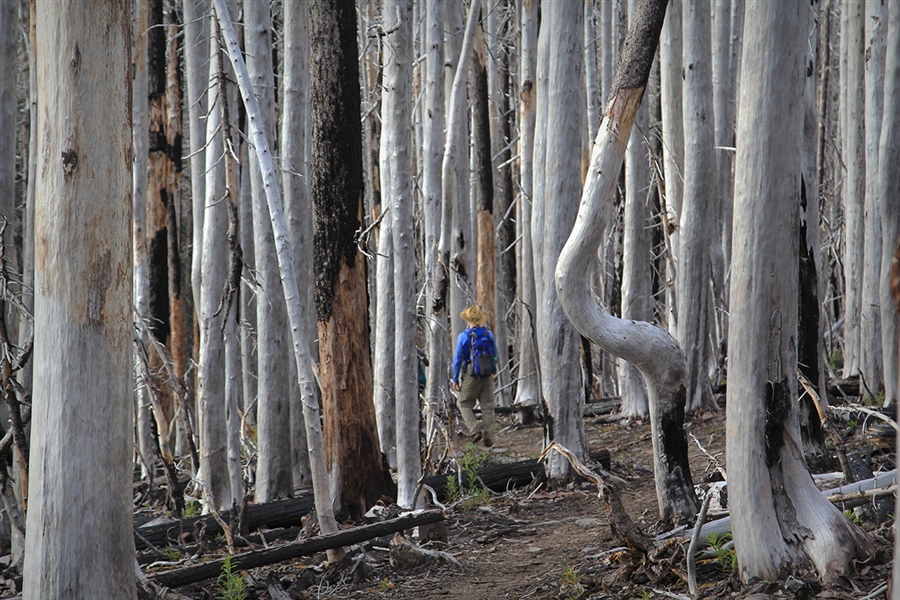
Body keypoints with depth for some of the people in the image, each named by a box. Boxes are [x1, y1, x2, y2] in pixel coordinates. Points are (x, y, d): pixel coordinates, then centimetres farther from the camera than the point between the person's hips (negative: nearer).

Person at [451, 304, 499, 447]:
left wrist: (455, 379, 3)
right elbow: (495, 355, 13)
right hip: (487, 376, 3)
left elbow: (457, 359, -6)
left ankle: (474, 429, -7)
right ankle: (486, 433, 5)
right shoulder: (489, 334, 1)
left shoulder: (463, 336, -10)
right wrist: (494, 371, 29)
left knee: (465, 404, 8)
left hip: (471, 376, -3)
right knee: (487, 405, 9)